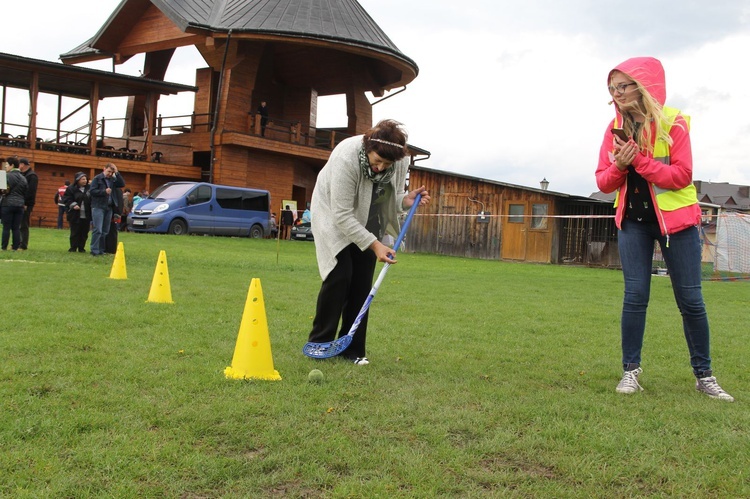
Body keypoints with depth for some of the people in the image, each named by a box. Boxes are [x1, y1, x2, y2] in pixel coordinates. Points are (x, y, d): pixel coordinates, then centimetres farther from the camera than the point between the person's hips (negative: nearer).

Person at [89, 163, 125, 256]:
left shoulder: (113, 179, 13)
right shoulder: (97, 178, -1)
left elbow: (122, 184, 1)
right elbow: (91, 191, -8)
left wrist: (117, 173, -3)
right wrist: (104, 191, -15)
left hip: (109, 207, 6)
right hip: (98, 207, -6)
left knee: (105, 231, 8)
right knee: (97, 230, -11)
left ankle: (101, 250, 14)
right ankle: (94, 250, -11)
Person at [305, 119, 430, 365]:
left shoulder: (400, 161, -19)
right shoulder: (347, 157, -35)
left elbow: (390, 199, -1)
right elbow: (342, 215, -32)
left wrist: (406, 200, -24)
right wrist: (374, 244, -34)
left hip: (367, 222, 5)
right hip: (334, 217, -5)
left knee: (363, 282, -3)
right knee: (339, 276, -14)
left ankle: (352, 349, 6)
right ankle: (319, 343, 2)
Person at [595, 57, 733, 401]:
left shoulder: (674, 123, -10)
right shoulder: (615, 129, 1)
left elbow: (682, 176, -17)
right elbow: (604, 183, 1)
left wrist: (640, 160, -26)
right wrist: (619, 166, -20)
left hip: (675, 218, -2)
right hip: (632, 220, 3)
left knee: (690, 298, 1)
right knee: (635, 295, -2)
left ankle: (704, 375, 13)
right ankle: (631, 369, 9)